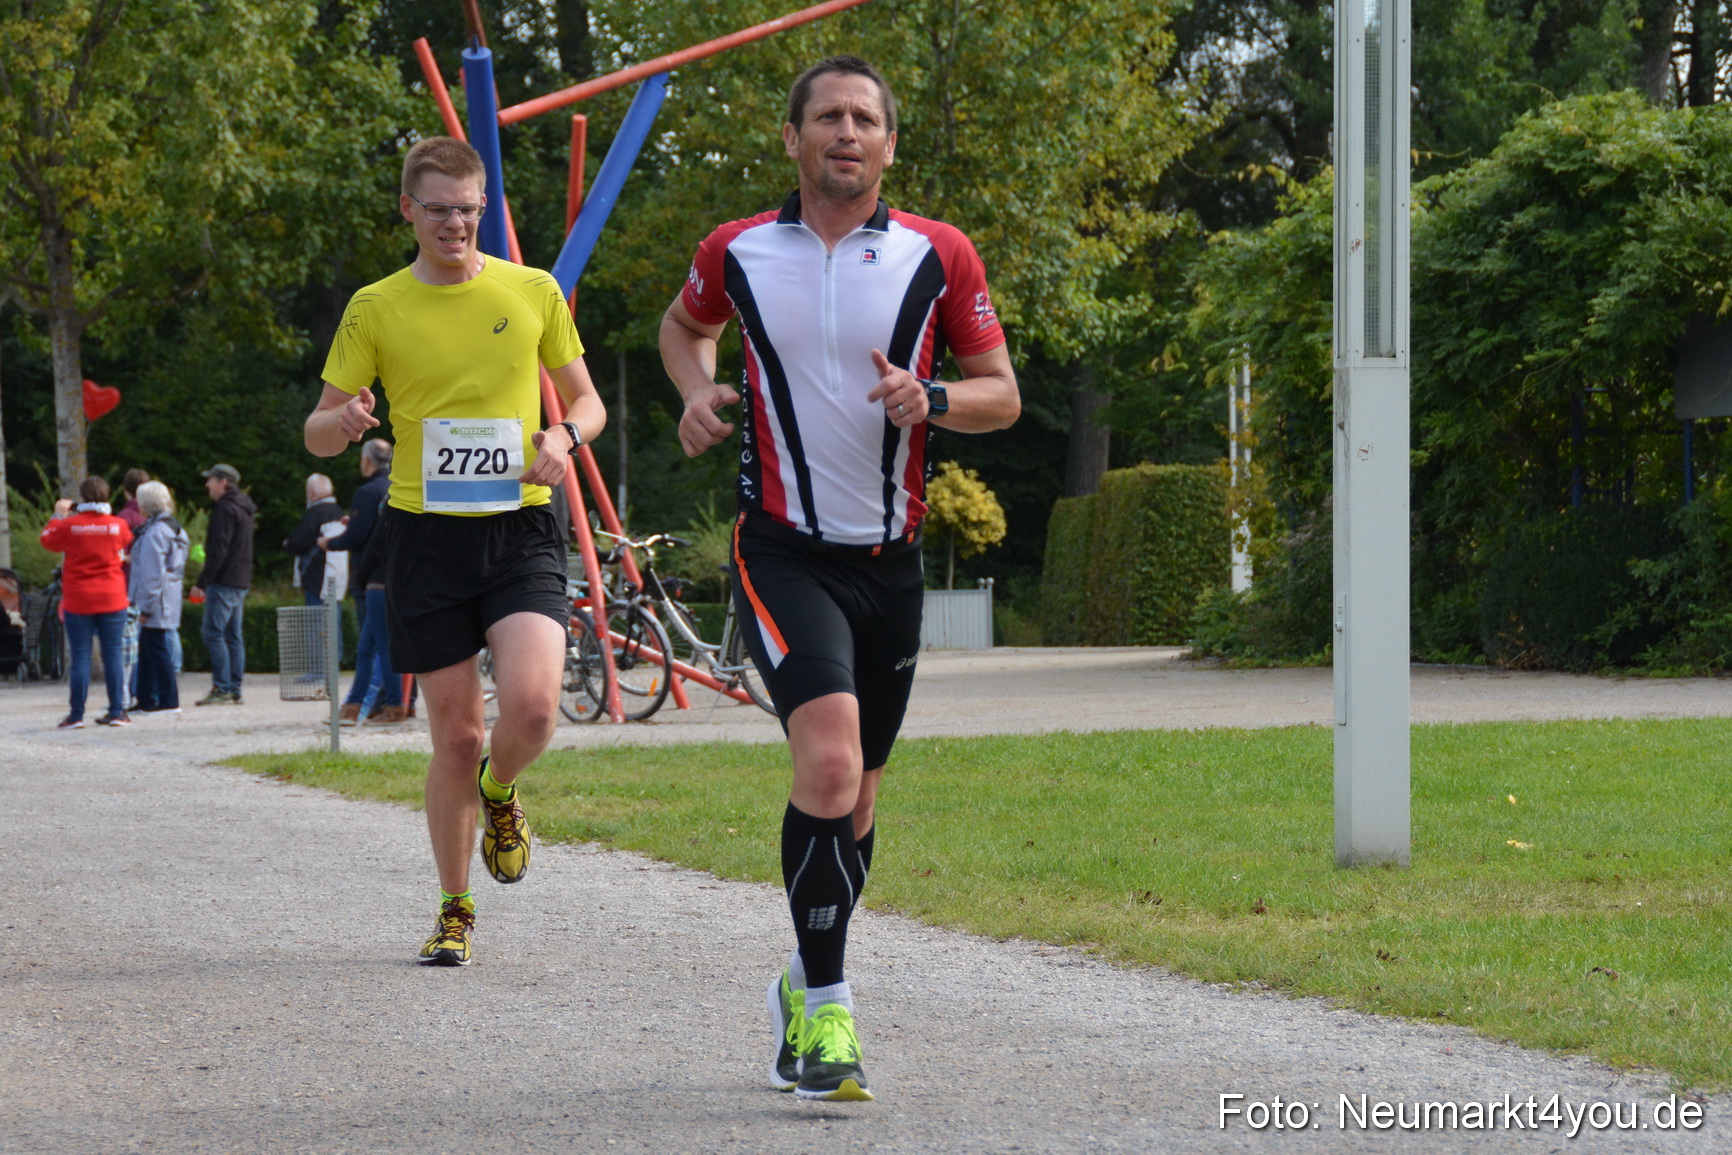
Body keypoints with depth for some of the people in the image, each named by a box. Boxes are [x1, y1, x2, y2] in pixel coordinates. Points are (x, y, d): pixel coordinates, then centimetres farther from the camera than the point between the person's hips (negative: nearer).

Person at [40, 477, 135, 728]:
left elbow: (48, 540, 9)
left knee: (80, 657, 1)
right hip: (112, 600, 1)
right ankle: (117, 711, 3)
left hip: (78, 601, -1)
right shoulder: (117, 525, -3)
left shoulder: (70, 526, -9)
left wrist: (58, 516, 22)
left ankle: (77, 714, 0)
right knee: (113, 655, 4)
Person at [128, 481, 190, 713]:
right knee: (147, 651, 15)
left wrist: (146, 607, -16)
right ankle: (146, 700, 20)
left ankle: (168, 701, -4)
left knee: (157, 650, -6)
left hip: (156, 602, -10)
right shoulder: (174, 528, 14)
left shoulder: (155, 533, -16)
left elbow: (152, 573, -18)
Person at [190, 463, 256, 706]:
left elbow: (218, 550, -19)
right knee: (233, 636, 10)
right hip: (241, 581, 10)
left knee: (213, 633, -9)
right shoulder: (243, 508, 18)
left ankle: (222, 690, -14)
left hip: (224, 582, -10)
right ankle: (234, 690, 9)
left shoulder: (225, 509, -12)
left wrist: (201, 582, -16)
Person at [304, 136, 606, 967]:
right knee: (455, 736, 1)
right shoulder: (376, 308, 3)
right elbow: (318, 433, 6)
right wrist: (341, 423, -19)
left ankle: (499, 793, 15)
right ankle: (455, 910, 20)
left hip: (520, 529, 0)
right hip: (426, 534, 0)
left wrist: (563, 438, -8)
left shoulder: (533, 292, 5)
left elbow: (586, 402, 15)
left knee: (531, 707, -21)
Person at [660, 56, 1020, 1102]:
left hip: (890, 560, 3)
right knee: (830, 762, -23)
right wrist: (697, 391, 1)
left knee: (855, 795, 12)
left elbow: (1002, 395, 4)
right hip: (785, 552, -3)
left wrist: (930, 400, -16)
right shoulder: (738, 254, 0)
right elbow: (685, 325, 22)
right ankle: (824, 1007, -15)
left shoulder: (940, 257, -1)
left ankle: (807, 990, 34)